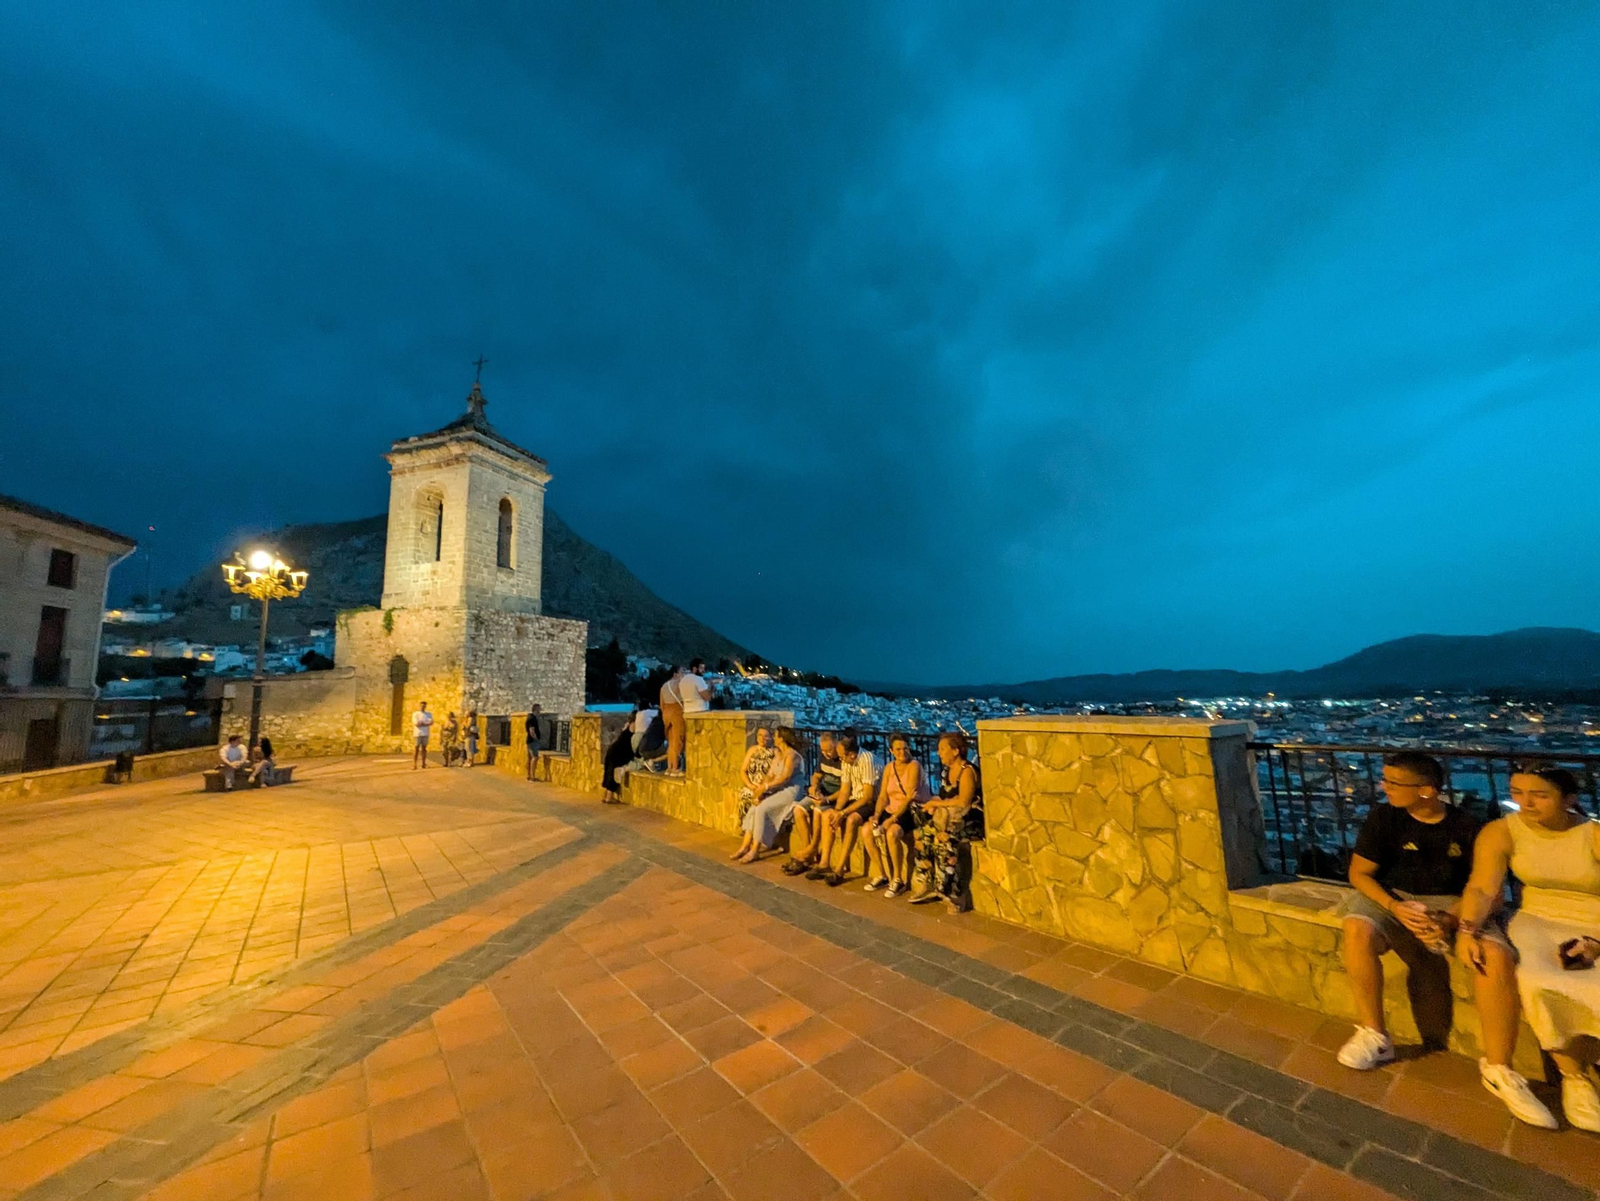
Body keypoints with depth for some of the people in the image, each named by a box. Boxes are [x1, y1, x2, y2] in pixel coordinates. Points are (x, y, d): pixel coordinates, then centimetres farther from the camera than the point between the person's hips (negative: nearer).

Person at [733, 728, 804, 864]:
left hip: (790, 791, -8)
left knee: (762, 809, -24)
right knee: (753, 808, -11)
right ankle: (745, 846, -9)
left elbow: (785, 778, -21)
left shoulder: (791, 755, -13)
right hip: (777, 790, 8)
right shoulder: (778, 754, 14)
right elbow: (770, 775, 7)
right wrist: (760, 791, -8)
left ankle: (754, 851, -15)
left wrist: (765, 787, -20)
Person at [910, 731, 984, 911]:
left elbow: (963, 802, -21)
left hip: (971, 821, -8)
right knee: (923, 835, -15)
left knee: (944, 837, -32)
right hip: (950, 818, 8)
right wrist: (934, 805, -8)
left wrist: (936, 803, -12)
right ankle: (926, 887, -6)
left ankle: (952, 893, -22)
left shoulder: (967, 771, -13)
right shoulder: (947, 770, 13)